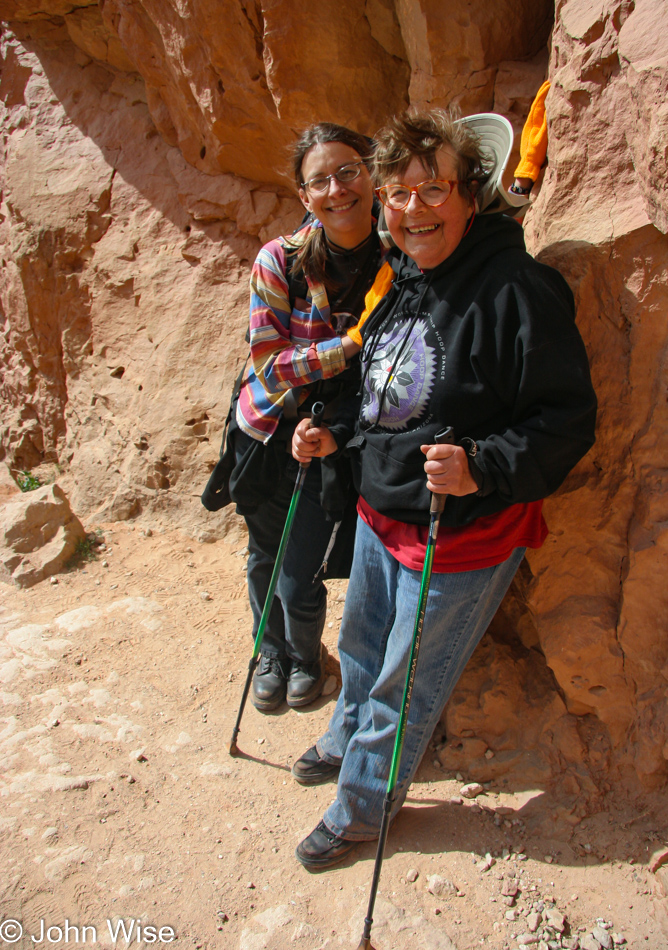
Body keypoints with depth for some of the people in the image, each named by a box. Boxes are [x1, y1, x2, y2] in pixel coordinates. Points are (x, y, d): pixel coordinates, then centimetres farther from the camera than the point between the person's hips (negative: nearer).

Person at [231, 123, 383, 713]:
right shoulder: (279, 262, -16)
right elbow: (269, 365, -15)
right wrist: (350, 345, -26)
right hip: (269, 433, 1)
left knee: (300, 582, 3)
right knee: (264, 561, 19)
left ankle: (305, 655, 40)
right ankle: (272, 651, 51)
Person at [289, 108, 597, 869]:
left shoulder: (519, 291, -22)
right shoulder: (395, 279, 4)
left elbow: (568, 418, -21)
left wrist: (481, 467, -34)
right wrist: (332, 436, 4)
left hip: (462, 537, -7)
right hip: (380, 513, 8)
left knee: (406, 682, 11)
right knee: (360, 645, 27)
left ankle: (360, 807, 36)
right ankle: (348, 740, 57)